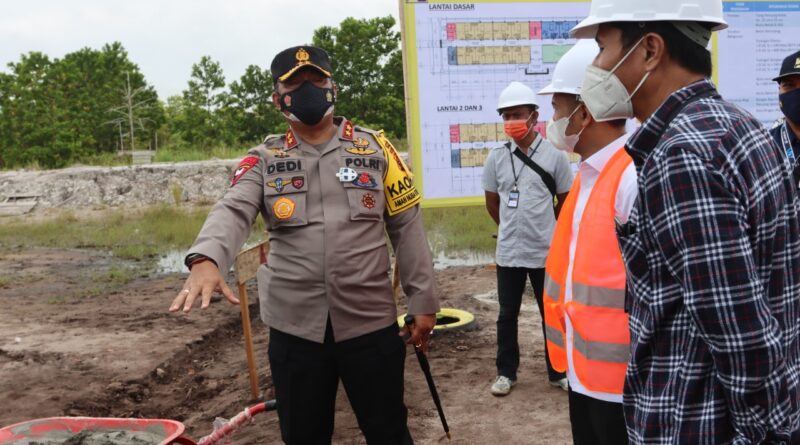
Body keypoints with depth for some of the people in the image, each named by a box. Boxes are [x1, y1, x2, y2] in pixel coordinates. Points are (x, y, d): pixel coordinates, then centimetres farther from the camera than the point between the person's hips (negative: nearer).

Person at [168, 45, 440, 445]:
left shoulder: (374, 148, 3)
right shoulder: (264, 160, 4)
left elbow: (406, 226, 4)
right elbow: (233, 211, -14)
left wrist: (422, 301, 2)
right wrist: (206, 260, -36)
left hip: (370, 320, 0)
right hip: (294, 326, 1)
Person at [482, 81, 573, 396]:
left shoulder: (554, 155, -6)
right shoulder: (496, 158, -1)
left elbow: (565, 201, 5)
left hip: (545, 252, -1)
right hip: (508, 252, 2)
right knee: (507, 315, 11)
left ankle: (558, 372, 26)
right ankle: (506, 372, 25)